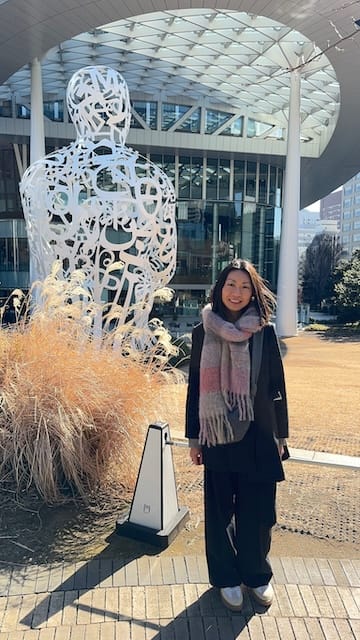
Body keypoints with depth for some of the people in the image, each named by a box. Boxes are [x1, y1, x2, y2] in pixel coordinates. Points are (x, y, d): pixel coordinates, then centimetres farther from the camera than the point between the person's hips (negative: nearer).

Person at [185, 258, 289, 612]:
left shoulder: (265, 332, -3)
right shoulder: (203, 332, -2)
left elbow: (277, 386, 2)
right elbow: (194, 386, 2)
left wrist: (281, 435, 3)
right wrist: (193, 437, 4)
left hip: (258, 436, 0)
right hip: (218, 436, 0)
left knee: (256, 510, 12)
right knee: (220, 511, 13)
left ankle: (256, 574, 37)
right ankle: (226, 577, 35)